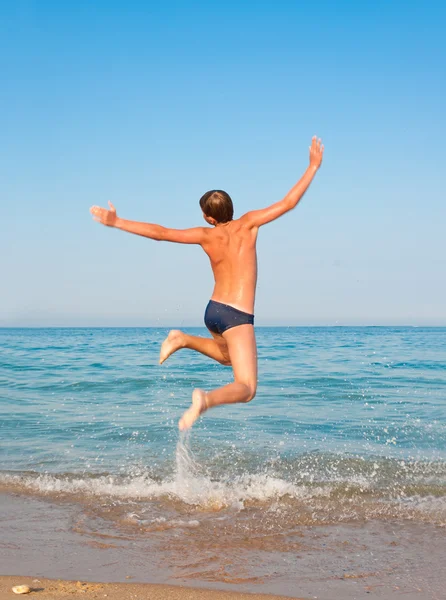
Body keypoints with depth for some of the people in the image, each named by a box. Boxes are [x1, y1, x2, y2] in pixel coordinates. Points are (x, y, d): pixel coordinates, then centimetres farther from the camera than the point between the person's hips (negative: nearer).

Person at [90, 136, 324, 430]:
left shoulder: (207, 235, -1)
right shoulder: (247, 224, -8)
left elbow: (161, 232, -5)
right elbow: (288, 202, -10)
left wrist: (117, 222, 0)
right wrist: (314, 166, -2)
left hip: (213, 310, 6)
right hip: (238, 316, -6)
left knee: (228, 356, 37)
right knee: (246, 388, -6)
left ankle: (183, 339, 16)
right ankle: (206, 399, -37)